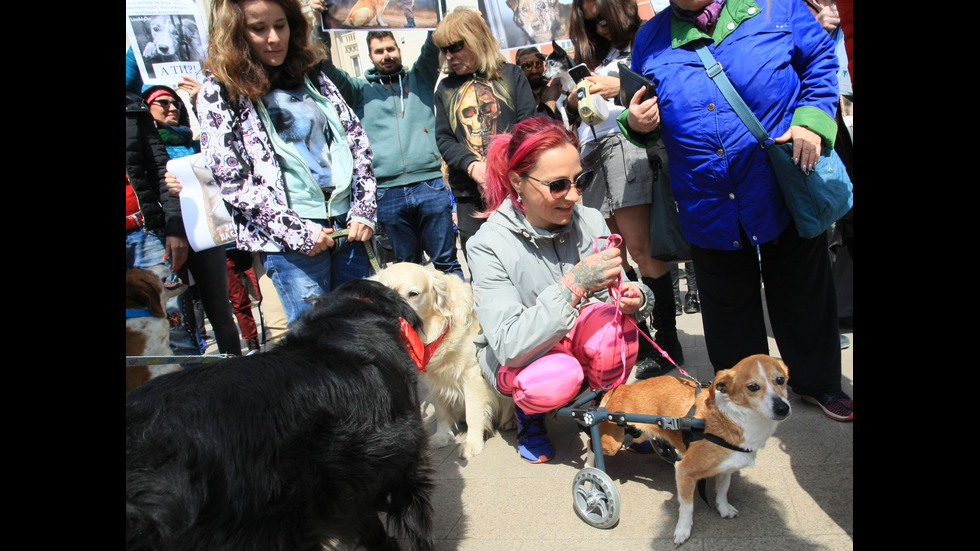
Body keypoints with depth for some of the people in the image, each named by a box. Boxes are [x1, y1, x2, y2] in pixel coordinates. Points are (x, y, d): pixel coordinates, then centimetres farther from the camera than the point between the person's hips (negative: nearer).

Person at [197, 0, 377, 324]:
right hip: (287, 238, -4)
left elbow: (357, 140, 12)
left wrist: (364, 210, 1)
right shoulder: (219, 92, 0)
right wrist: (296, 232, -11)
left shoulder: (311, 76, 13)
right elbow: (232, 179, -6)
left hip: (347, 223, 5)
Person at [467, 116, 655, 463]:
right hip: (514, 356, -3)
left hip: (580, 337, 3)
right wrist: (574, 284, -41)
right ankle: (528, 411, 3)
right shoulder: (488, 245, -24)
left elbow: (617, 291, -2)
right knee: (561, 377, -36)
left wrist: (636, 298, -29)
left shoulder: (590, 221, -12)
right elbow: (509, 345, -32)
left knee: (612, 325, -31)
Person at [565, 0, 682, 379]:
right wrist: (575, 100, 4)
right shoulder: (596, 58, 29)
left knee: (640, 250, -12)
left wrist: (619, 87, -9)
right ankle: (639, 344, 7)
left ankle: (668, 345, -4)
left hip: (625, 140, -7)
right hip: (593, 153, 7)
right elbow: (573, 113, 25)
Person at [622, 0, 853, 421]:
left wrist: (811, 119, -10)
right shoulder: (651, 39, 5)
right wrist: (636, 124, -11)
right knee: (728, 306, 14)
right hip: (709, 207, 2)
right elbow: (642, 114, 13)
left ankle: (816, 381, 38)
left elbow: (821, 58, 5)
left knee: (800, 291, 14)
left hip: (784, 192, -1)